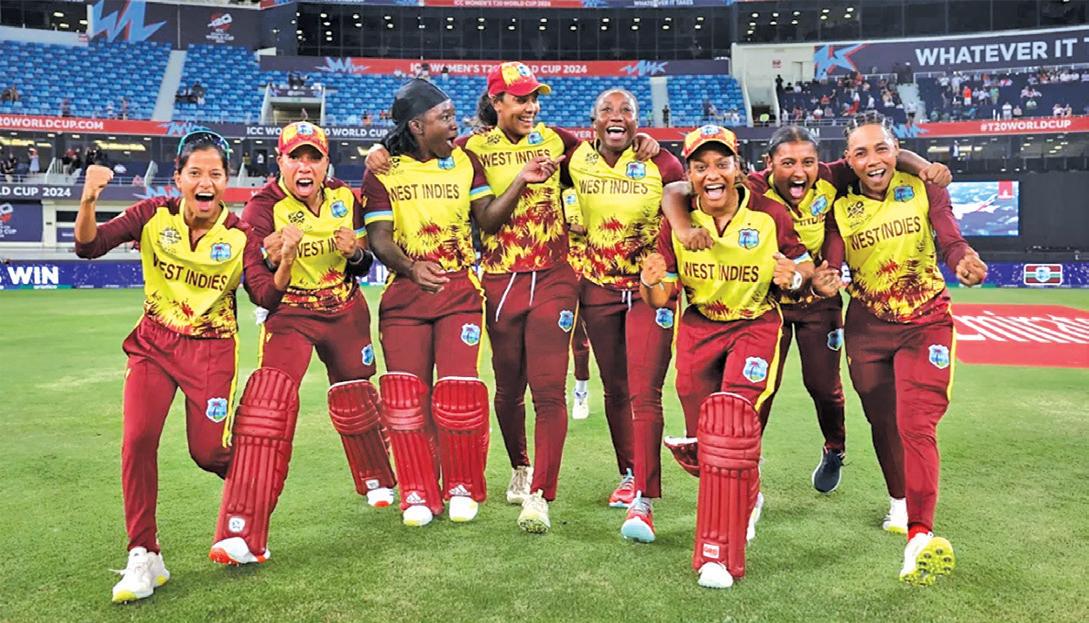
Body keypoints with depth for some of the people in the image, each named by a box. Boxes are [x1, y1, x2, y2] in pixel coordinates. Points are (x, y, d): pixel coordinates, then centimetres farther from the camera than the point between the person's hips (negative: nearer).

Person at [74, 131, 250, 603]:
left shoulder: (239, 235, -11)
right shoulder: (155, 215, -7)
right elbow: (88, 246, -14)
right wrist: (88, 202, -32)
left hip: (211, 349, -1)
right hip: (154, 344, 2)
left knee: (208, 452, -3)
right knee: (137, 438, -16)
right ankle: (144, 557, -1)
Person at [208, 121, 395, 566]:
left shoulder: (345, 199, -5)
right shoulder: (263, 209, -17)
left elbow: (362, 266, 8)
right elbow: (263, 296, -20)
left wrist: (354, 252, -15)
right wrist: (283, 260, -39)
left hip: (345, 312, 4)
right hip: (289, 316, -4)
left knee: (354, 403, 16)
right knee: (266, 406, -21)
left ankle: (377, 480, 47)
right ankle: (242, 534, -17)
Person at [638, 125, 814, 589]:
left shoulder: (770, 216, -14)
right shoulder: (677, 222, -10)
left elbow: (804, 263, -1)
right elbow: (659, 298, -9)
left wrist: (794, 276, -26)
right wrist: (650, 281, -33)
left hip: (756, 327, -3)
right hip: (698, 328, 3)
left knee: (732, 419, -23)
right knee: (701, 439, 9)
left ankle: (719, 554, -11)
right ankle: (746, 496, 49)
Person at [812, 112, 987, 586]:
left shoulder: (924, 189, -6)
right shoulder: (840, 208, -4)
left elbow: (951, 244, -11)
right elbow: (830, 268, -9)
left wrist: (965, 262, -34)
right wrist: (823, 281, -32)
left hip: (926, 323, -2)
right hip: (868, 330, 2)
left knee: (916, 425, -16)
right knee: (884, 426, 12)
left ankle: (920, 534, -18)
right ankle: (902, 503, 37)